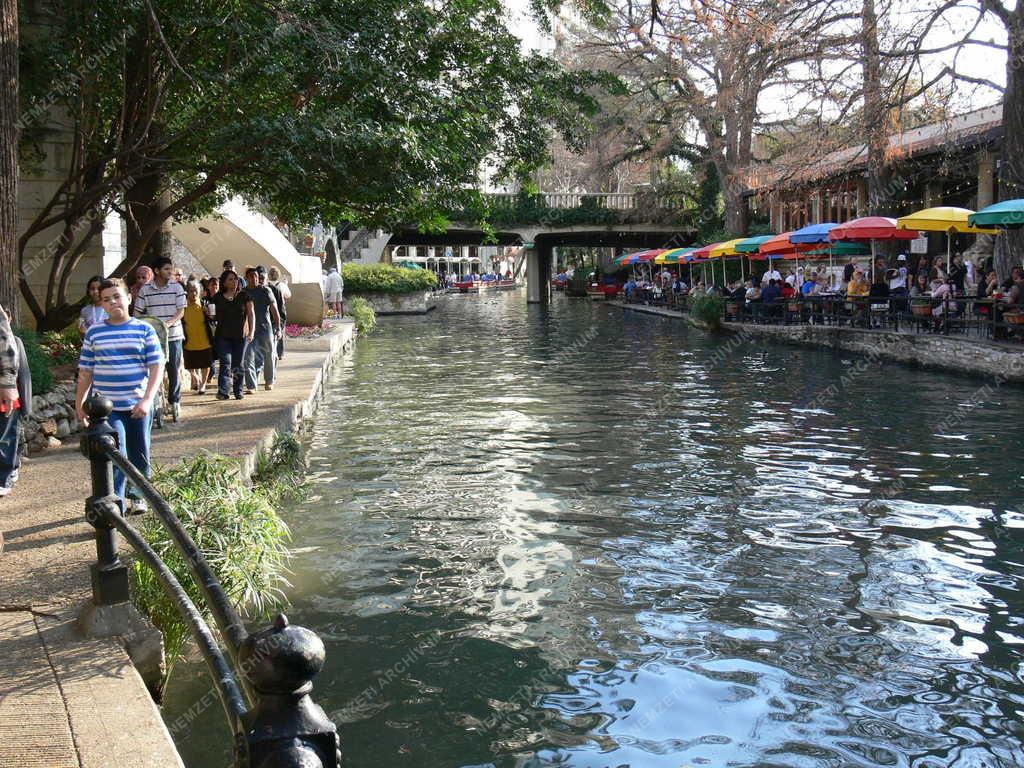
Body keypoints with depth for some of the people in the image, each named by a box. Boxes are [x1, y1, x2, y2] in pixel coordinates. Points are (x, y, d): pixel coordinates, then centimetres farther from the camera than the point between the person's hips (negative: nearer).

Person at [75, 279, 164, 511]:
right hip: (107, 406, -1)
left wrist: (147, 399, -12)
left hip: (138, 406, 1)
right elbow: (85, 371, 10)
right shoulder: (94, 333, 4)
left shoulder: (144, 330, 0)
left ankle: (137, 495, 31)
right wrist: (79, 404, 10)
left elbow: (156, 366, -2)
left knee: (140, 456, 12)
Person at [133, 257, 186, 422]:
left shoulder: (177, 287, 0)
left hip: (173, 335, 0)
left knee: (174, 370, 3)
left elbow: (181, 311, -2)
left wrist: (168, 323, -19)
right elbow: (137, 312, 5)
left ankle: (175, 402, 15)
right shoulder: (145, 289, 1)